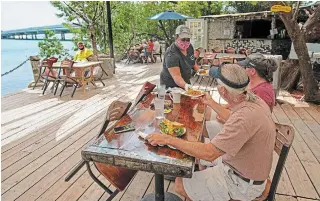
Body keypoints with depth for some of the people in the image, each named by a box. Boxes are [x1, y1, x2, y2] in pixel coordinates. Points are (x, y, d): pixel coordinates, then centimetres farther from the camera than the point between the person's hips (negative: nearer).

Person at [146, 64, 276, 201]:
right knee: (194, 161, 20)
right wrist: (212, 104, 21)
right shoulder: (253, 100, -8)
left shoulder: (245, 117, -36)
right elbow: (233, 121, 14)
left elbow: (209, 153, -35)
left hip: (242, 183, -8)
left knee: (181, 184, -5)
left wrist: (168, 139, -29)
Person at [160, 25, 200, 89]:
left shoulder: (189, 47, -5)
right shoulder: (171, 54, -28)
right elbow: (176, 76, -37)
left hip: (185, 82, 7)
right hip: (171, 87, -7)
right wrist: (185, 85, -53)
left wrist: (199, 70, -1)